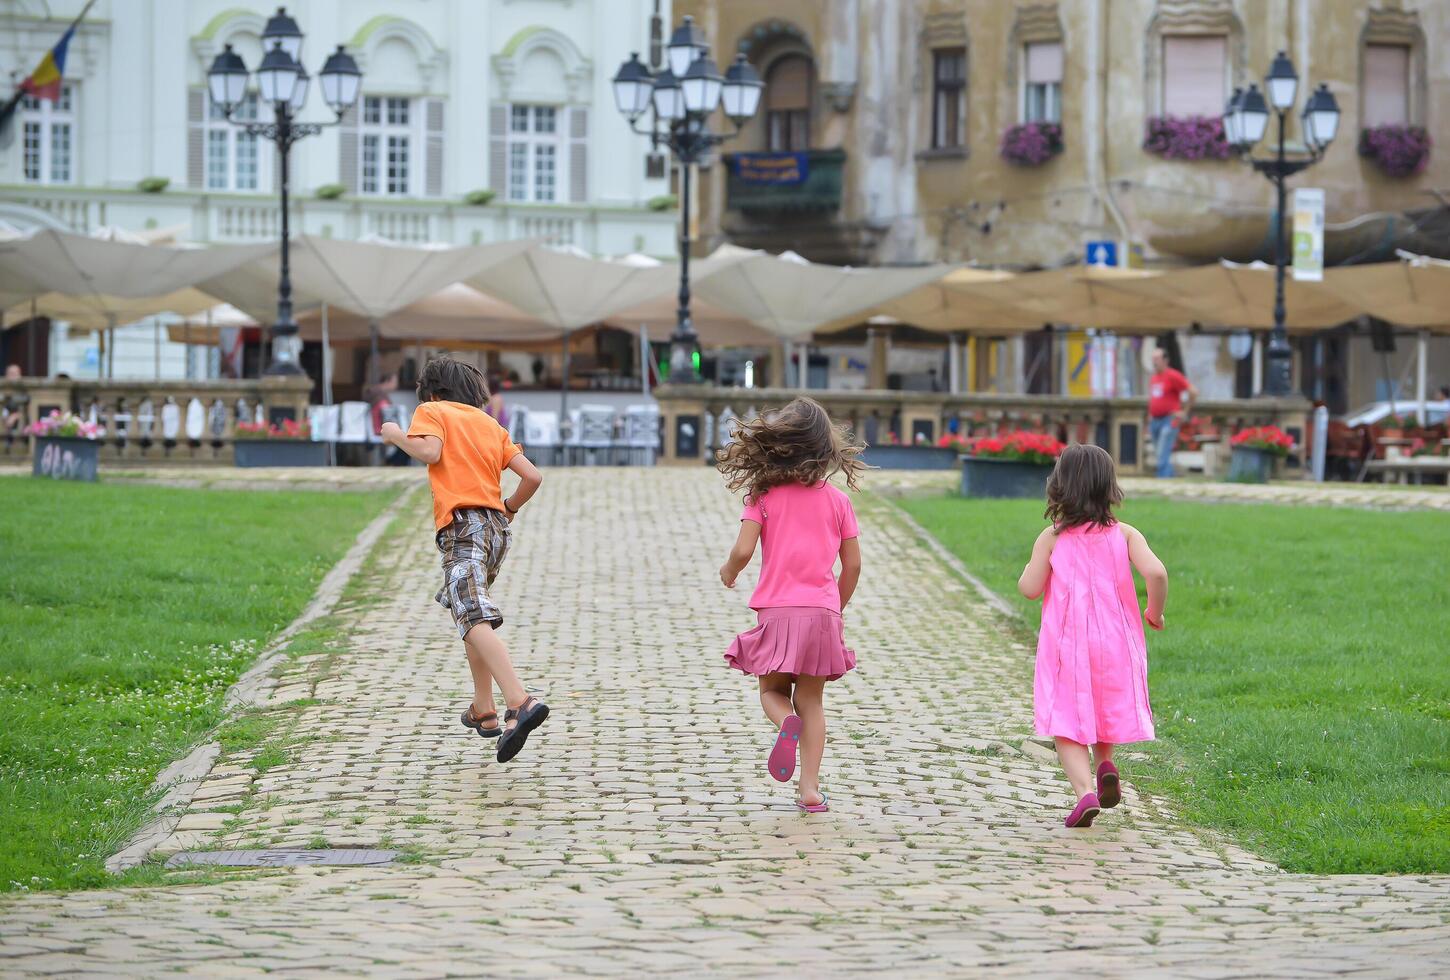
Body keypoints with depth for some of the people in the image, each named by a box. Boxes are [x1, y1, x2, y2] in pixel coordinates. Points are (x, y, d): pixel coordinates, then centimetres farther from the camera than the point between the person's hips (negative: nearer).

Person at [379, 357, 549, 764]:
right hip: (496, 526, 7)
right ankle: (483, 711, 28)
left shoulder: (431, 412, 9)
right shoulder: (490, 424, 24)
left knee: (475, 622, -20)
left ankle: (520, 704, -40)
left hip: (462, 524, -7)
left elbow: (430, 451, -12)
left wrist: (396, 436, 7)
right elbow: (532, 477, 15)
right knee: (470, 611, 26)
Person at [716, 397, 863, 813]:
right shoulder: (837, 501, 6)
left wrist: (728, 571, 12)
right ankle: (810, 787, 0)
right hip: (822, 611, 2)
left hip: (776, 610, -2)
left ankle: (786, 725, -21)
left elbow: (743, 550, -10)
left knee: (772, 691, 15)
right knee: (811, 700, 10)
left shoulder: (763, 496, -1)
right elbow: (853, 564, 7)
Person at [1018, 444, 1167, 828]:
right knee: (1106, 708, 25)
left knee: (1066, 725, 2)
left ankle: (1084, 790, -19)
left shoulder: (1052, 538, -5)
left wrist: (1030, 567, 13)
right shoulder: (1124, 534, -2)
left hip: (1066, 644, -2)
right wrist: (1155, 611, 1)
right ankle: (1105, 761, -1)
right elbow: (1155, 572, -17)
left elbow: (1030, 588, -9)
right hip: (1114, 643, 2)